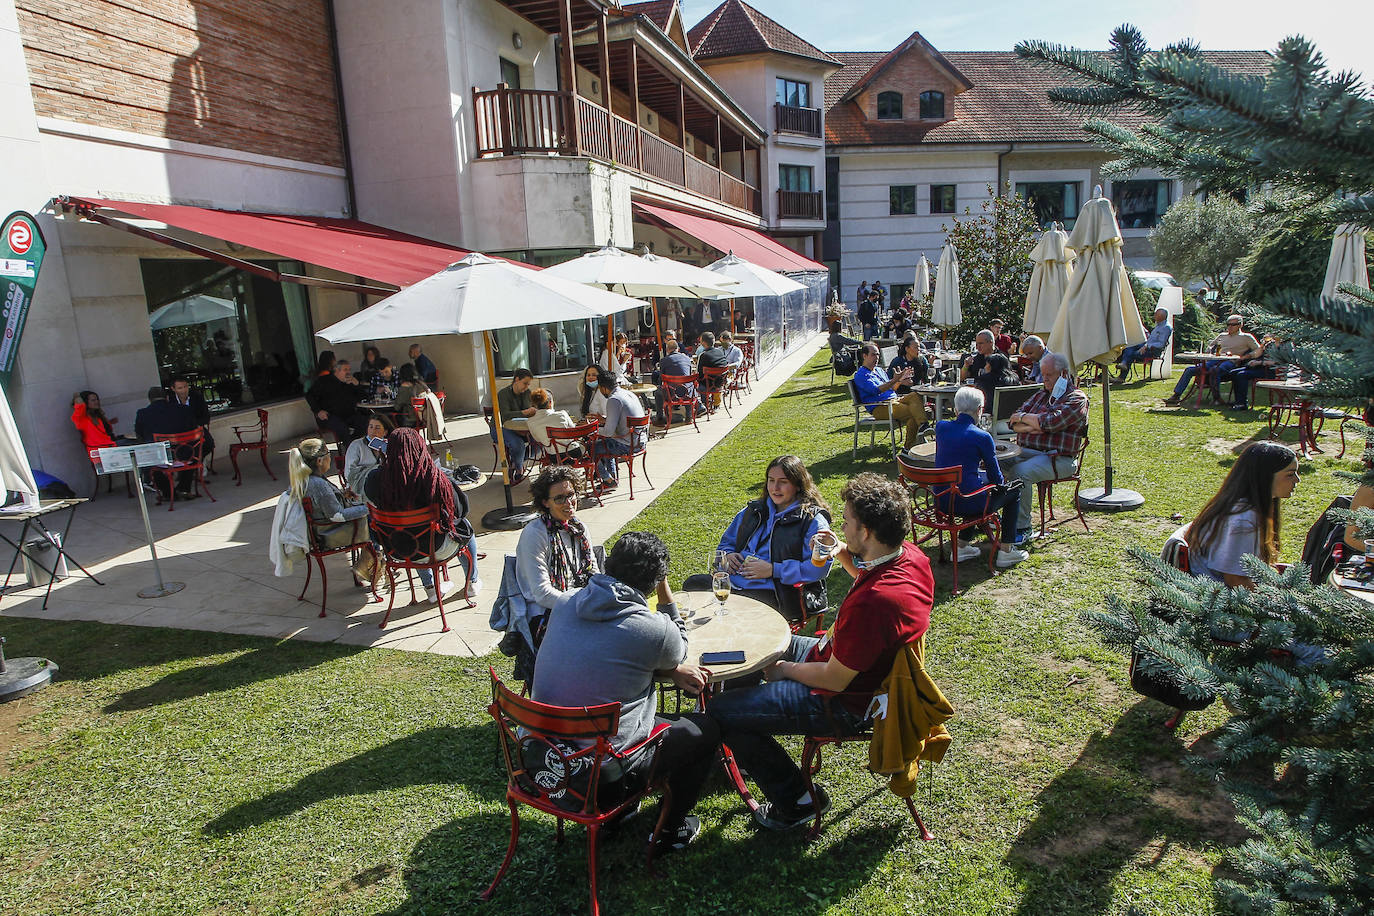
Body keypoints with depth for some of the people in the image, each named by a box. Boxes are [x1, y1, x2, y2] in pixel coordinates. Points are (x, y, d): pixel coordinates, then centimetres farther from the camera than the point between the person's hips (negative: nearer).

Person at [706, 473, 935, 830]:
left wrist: (785, 670, -9)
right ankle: (752, 748, 43)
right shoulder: (910, 555, -9)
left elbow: (834, 680, -26)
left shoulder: (873, 601, -38)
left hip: (844, 703, -10)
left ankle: (796, 801, 12)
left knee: (720, 711, -6)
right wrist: (845, 557, 1)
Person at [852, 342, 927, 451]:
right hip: (880, 407, -8)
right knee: (912, 413, -26)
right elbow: (876, 390, -17)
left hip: (894, 400, 8)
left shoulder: (879, 370, 26)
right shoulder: (860, 375, -3)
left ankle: (922, 425, -32)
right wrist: (894, 380, -25)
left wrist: (900, 380, 8)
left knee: (916, 396, -20)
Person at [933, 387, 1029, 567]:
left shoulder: (940, 427, 1)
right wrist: (1003, 482, 21)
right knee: (1014, 491, 20)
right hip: (967, 504, -6)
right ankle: (1006, 551, 22)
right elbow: (997, 479, -1)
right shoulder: (982, 437, -12)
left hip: (941, 501, 6)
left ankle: (961, 546, 33)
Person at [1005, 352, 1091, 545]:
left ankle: (1022, 527, -23)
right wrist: (1033, 427, -10)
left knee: (1019, 472, -33)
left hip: (1056, 458, -6)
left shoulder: (1076, 399, -1)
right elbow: (1015, 424, 11)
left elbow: (1051, 422, -18)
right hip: (1025, 451, 7)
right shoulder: (1040, 395, 20)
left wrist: (1023, 417, -3)